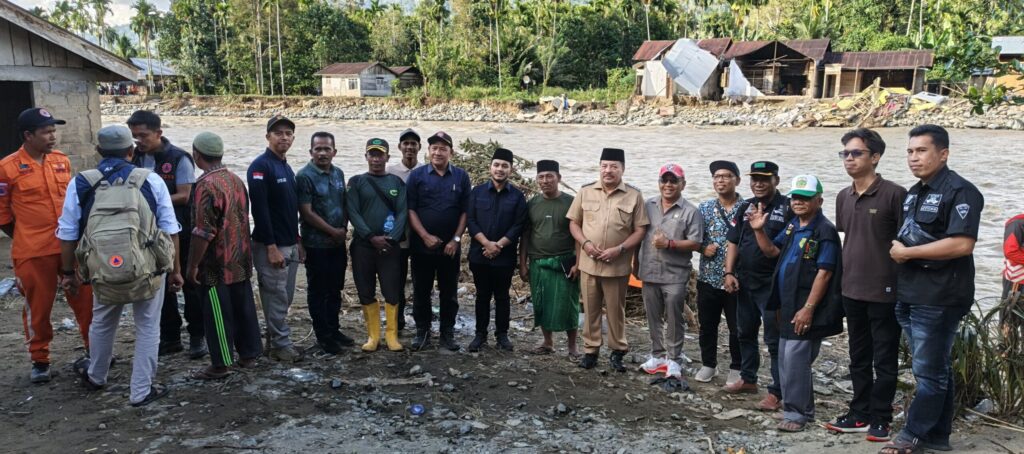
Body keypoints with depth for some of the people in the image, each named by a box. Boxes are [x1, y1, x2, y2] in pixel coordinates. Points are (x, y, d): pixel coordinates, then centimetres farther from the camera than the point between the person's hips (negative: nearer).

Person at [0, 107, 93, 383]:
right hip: (34, 253, -4)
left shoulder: (61, 160, 5)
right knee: (38, 308, 9)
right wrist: (27, 240, 4)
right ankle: (40, 361, 25)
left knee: (86, 300, 10)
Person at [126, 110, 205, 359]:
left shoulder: (178, 158, -11)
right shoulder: (135, 158, 5)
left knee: (190, 285, 4)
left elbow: (184, 196, -14)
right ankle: (170, 337, 23)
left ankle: (197, 336, 15)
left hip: (180, 233, -5)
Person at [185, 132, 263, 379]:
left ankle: (220, 364, 10)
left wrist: (192, 265, -14)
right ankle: (248, 354, 24)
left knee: (218, 314, 2)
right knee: (244, 307, 14)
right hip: (241, 260, 8)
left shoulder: (207, 184, -18)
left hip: (216, 265, -8)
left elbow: (203, 232, -21)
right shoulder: (236, 179, 7)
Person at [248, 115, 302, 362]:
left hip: (290, 246, 9)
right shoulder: (261, 166, -12)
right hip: (271, 246, -9)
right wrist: (271, 247, -21)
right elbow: (259, 209, -19)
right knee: (276, 297, -1)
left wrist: (297, 241, 16)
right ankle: (280, 345, 8)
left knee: (285, 297, 13)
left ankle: (274, 342, 23)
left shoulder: (287, 168, 15)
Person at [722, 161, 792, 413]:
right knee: (745, 333, 17)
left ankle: (777, 393, 3)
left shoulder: (787, 208, -8)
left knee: (774, 340, -3)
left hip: (773, 284, -6)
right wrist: (729, 273, 4)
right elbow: (733, 243, 11)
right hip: (744, 281, 6)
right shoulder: (745, 208, 10)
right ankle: (748, 379, 33)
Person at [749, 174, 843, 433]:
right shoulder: (793, 227, 13)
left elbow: (824, 273, -18)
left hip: (806, 308, -9)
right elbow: (771, 251, 23)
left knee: (795, 360, -8)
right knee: (787, 360, 15)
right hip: (788, 306, 9)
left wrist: (808, 308, -22)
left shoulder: (824, 231, -13)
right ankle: (803, 408, 28)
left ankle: (797, 414, 3)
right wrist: (758, 230, 6)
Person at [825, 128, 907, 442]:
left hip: (884, 290, -6)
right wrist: (844, 275, 15)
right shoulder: (843, 197, 9)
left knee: (884, 359, 5)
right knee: (859, 357, 15)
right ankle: (860, 414, 26)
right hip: (851, 290, 7)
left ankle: (880, 419, 16)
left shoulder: (894, 194, -11)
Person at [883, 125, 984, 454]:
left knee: (929, 371, 2)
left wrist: (907, 252, -18)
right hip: (909, 295, 9)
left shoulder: (960, 192, -13)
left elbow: (962, 244, -24)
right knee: (935, 369, 16)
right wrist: (897, 249, 6)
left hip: (939, 299, -9)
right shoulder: (914, 192, 15)